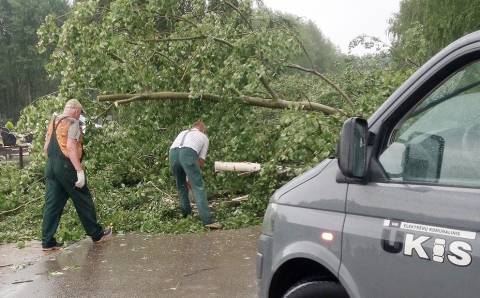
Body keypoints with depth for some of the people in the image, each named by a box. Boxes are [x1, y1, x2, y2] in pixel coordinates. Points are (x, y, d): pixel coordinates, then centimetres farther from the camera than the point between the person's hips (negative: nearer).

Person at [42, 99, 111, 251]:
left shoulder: (53, 121, 14)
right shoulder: (72, 122, -9)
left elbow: (46, 148, 16)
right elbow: (71, 146, -20)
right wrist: (80, 171, -21)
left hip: (51, 166, 7)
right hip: (67, 166, -7)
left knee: (52, 204, 8)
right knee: (83, 201, 5)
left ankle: (47, 241, 8)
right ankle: (97, 234, 17)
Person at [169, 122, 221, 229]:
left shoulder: (183, 132, 40)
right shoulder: (204, 137, 29)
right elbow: (201, 160, 22)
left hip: (172, 153, 4)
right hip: (188, 153, -4)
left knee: (181, 186, 24)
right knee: (198, 187, -5)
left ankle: (186, 212, 32)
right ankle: (207, 220, -12)